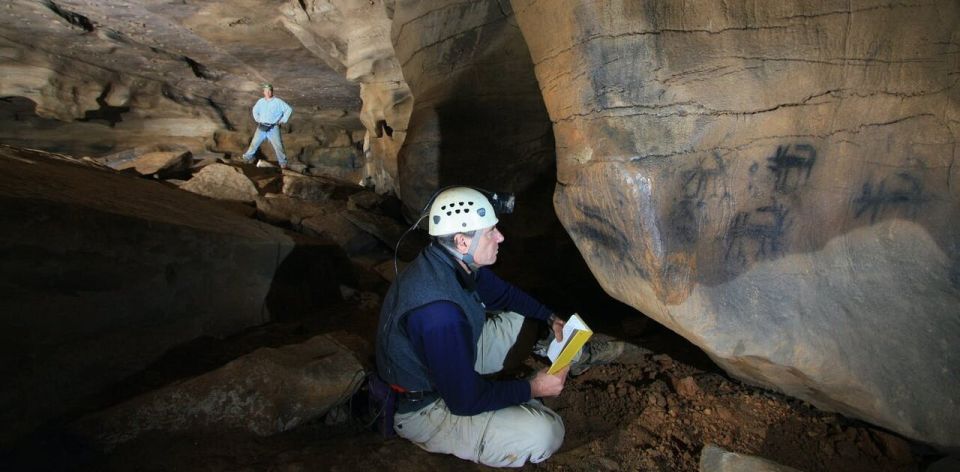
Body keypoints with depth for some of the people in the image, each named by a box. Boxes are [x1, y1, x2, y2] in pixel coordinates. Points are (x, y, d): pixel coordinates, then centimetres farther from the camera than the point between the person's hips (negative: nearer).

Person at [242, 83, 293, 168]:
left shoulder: (278, 102, -4)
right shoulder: (260, 101, 9)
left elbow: (289, 109, -4)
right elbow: (255, 110, 29)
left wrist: (282, 120, -6)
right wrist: (257, 119, 16)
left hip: (273, 128, -3)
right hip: (261, 127, 3)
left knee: (278, 145, -5)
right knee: (255, 143, 8)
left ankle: (282, 162, 6)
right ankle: (248, 157, 23)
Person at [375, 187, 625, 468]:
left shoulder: (457, 263, -9)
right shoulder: (439, 312, -38)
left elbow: (502, 294, 12)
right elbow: (465, 400, -30)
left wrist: (551, 318, 3)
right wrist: (533, 388, -19)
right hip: (423, 408, -9)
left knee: (523, 315, 14)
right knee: (544, 433, -23)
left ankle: (575, 354, 32)